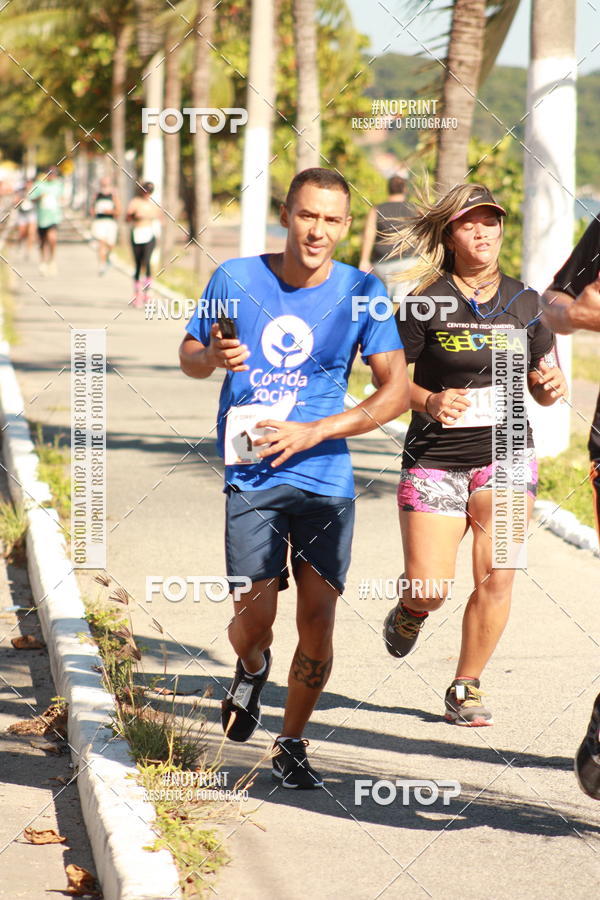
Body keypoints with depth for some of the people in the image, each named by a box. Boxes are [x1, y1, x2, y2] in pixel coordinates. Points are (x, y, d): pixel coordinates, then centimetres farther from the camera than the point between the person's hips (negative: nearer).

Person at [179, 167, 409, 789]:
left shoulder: (361, 292, -2)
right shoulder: (236, 279, -1)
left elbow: (396, 391, -5)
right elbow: (188, 356, 13)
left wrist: (311, 432, -14)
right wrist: (211, 358, -12)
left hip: (326, 479, 0)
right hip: (251, 475, 0)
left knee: (317, 624, -4)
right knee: (255, 618, -9)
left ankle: (291, 744, 18)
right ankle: (251, 668, 28)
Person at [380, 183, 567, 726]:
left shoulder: (523, 302, 5)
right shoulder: (427, 302, -5)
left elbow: (540, 388, 13)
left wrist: (552, 386, -10)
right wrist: (429, 402, -21)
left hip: (506, 452, 2)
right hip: (435, 458, -2)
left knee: (496, 578, -6)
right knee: (431, 590, -6)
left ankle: (467, 688, 12)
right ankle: (411, 608, 32)